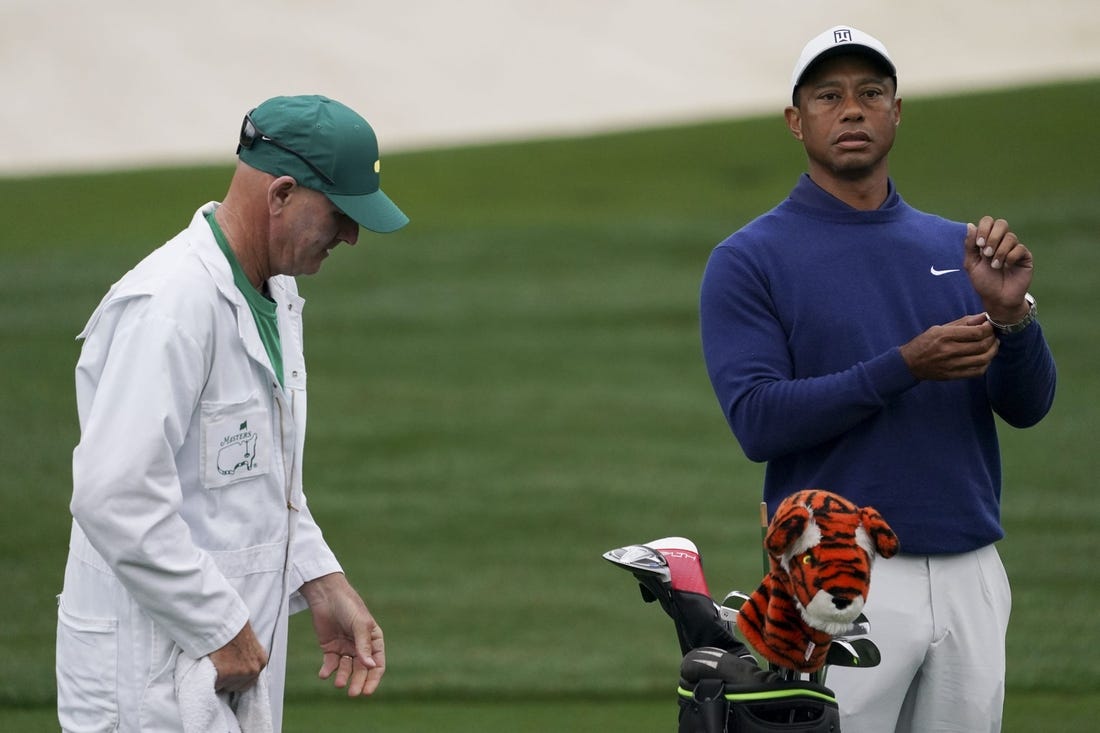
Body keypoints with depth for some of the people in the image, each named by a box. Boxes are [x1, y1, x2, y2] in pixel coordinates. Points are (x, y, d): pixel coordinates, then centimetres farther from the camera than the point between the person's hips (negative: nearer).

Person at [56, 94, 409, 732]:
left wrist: (322, 583, 10)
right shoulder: (168, 306, -20)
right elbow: (115, 498, -26)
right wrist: (221, 629, -20)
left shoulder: (277, 292, 13)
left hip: (239, 659, 9)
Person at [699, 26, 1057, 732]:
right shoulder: (748, 260, 0)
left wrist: (1010, 313, -15)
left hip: (972, 578, 4)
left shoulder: (954, 248, 13)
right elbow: (757, 421, -12)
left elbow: (1027, 406, 6)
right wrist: (905, 368, -20)